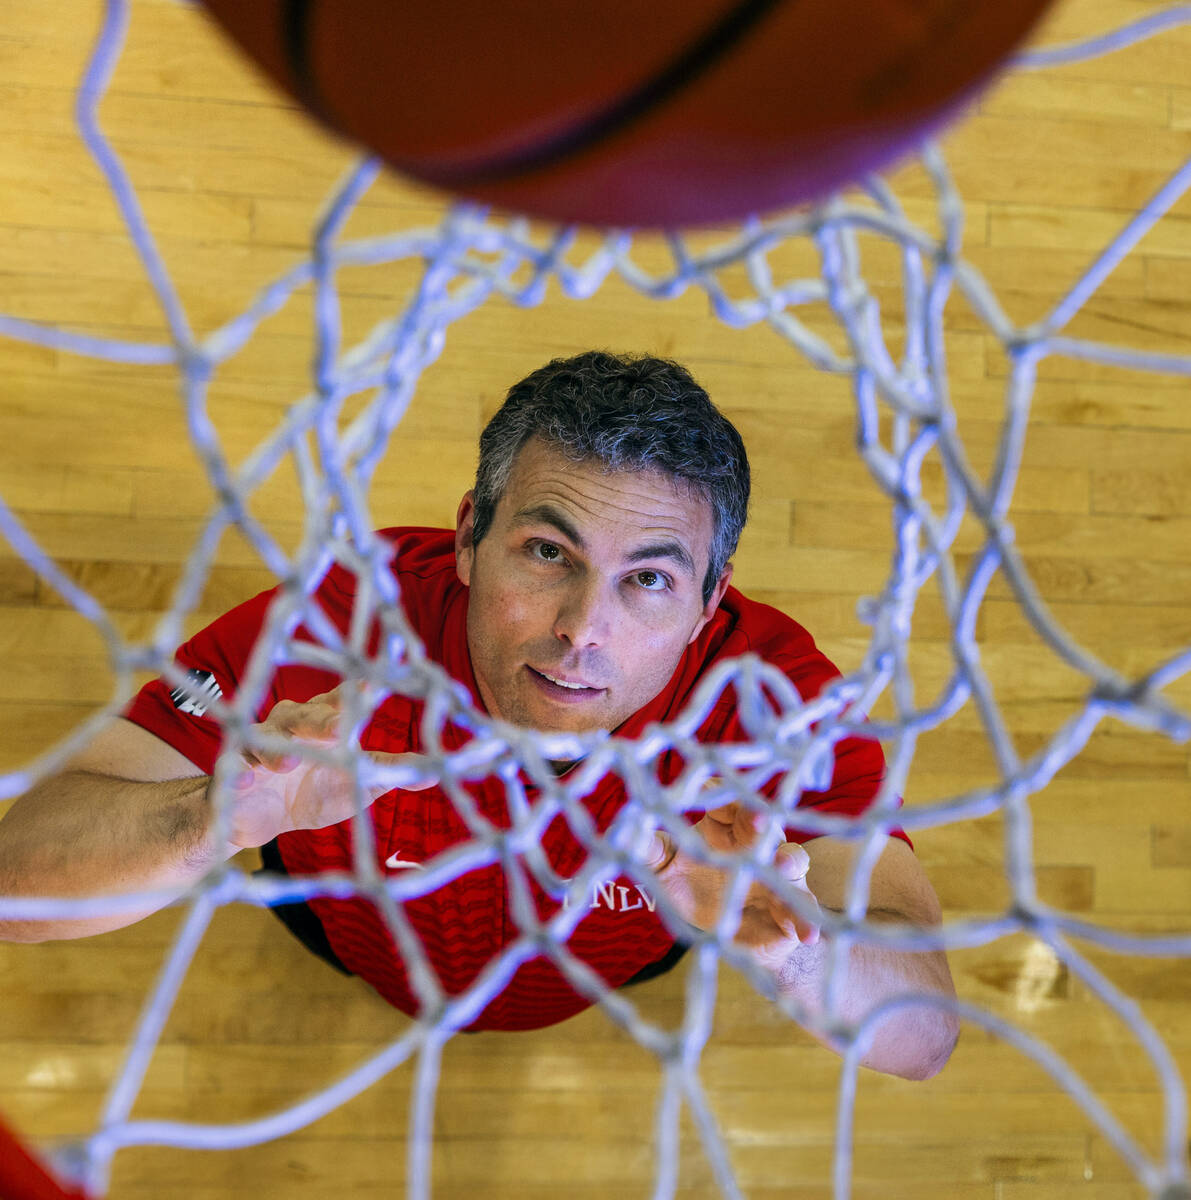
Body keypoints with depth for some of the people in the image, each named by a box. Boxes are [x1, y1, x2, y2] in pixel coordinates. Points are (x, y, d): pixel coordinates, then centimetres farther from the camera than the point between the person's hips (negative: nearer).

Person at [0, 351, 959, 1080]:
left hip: (620, 998, 1)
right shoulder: (340, 630, -42)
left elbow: (927, 1032, -43)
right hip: (350, 968, 0)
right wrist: (223, 817, -66)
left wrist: (790, 954, -67)